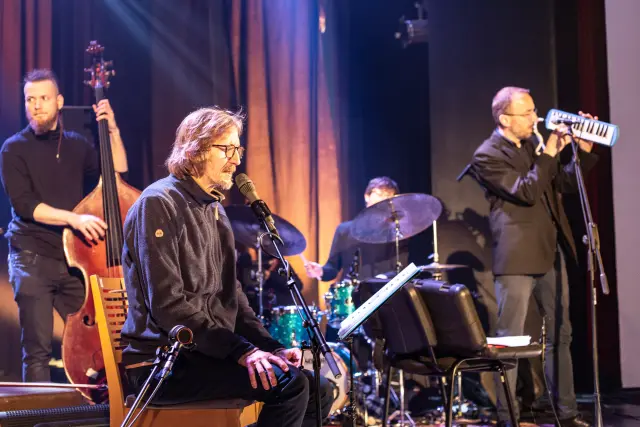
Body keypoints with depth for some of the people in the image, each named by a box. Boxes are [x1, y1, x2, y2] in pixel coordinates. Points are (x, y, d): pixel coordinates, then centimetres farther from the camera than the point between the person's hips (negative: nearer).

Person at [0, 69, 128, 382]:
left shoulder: (77, 145, 12)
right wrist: (73, 218, -23)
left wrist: (113, 131, 2)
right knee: (38, 347, -7)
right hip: (32, 258, -3)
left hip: (73, 257, 4)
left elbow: (117, 175, 11)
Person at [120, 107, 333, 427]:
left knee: (319, 390, 0)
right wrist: (240, 350, -24)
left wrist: (270, 346, 2)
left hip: (210, 351, 9)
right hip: (163, 362, -9)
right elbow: (168, 305, -20)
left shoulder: (214, 210, 18)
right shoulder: (158, 204, -12)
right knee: (289, 383, -23)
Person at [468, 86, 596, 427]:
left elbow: (565, 184, 14)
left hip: (551, 253, 8)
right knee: (510, 341, -3)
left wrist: (583, 152, 1)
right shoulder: (487, 156, -9)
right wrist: (549, 153, -20)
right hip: (517, 258, -7)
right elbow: (526, 192, -19)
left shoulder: (533, 144, 13)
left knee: (560, 335, 12)